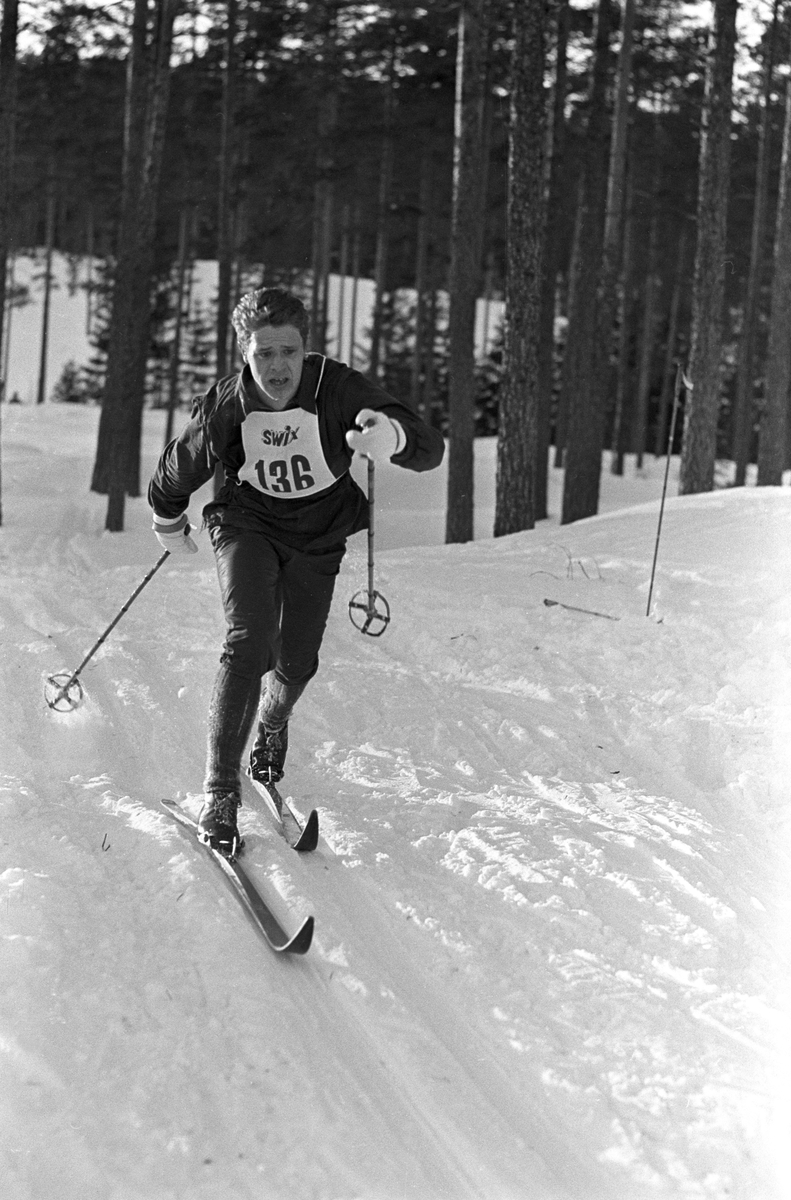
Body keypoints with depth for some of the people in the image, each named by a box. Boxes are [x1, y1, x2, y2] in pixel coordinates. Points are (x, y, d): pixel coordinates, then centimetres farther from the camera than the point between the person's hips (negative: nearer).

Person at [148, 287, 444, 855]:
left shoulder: (338, 389, -26)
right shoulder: (225, 406, -22)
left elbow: (430, 449, -33)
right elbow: (173, 478, -1)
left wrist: (392, 436, -55)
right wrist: (170, 526, 15)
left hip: (318, 538, 1)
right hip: (249, 526, -1)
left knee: (297, 663, 7)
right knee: (250, 642, -21)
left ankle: (273, 722, 46)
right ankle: (221, 791, -16)